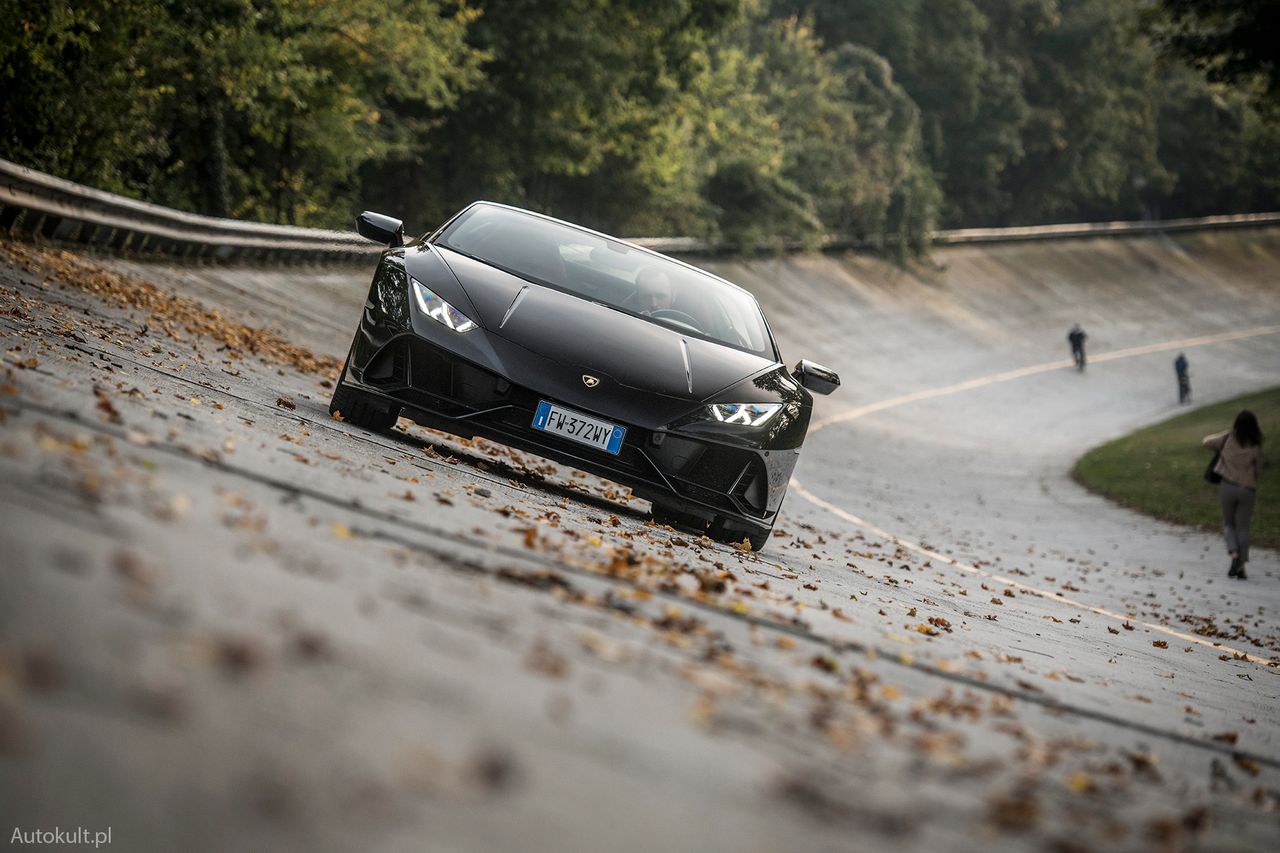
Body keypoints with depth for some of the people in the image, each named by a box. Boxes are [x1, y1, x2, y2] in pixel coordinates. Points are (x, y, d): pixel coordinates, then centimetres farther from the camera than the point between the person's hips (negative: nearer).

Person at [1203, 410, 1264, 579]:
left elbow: (1206, 442, 5)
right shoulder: (1256, 447, -6)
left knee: (1229, 524, 17)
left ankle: (1234, 554, -8)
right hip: (1247, 489, 0)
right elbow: (1258, 470, 4)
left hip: (1228, 486, 0)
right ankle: (1241, 567, 6)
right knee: (1243, 527, 10)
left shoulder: (1228, 439, -5)